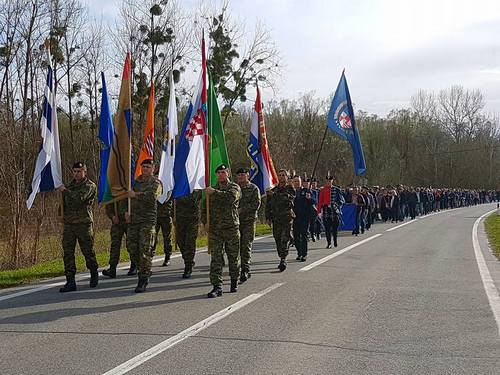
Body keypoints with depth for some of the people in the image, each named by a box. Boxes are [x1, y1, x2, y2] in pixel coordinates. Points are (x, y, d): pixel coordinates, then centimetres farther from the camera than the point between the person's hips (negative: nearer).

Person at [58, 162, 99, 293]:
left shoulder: (90, 186, -4)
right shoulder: (70, 185, 17)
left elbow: (79, 198, -21)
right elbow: (64, 202, 27)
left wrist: (65, 190, -15)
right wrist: (62, 215, 11)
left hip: (84, 224, -6)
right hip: (69, 224, 6)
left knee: (88, 251, 3)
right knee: (67, 253, -1)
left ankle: (94, 275, 25)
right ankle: (70, 282, 0)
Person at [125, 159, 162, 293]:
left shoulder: (155, 183, 0)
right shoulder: (135, 181, 19)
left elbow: (152, 197, -19)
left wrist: (136, 195, -16)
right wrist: (126, 211, 6)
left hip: (148, 220, -6)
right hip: (133, 220, 6)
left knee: (145, 250, -9)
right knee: (132, 248, 5)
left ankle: (143, 281, -4)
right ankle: (144, 272, 25)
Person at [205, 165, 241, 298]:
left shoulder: (234, 187, 3)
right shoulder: (212, 189, 17)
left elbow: (231, 197, -20)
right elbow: (206, 206, 21)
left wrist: (214, 192, -18)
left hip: (231, 227, -3)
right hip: (215, 228, 3)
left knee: (233, 256, 7)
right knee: (215, 258, -4)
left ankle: (234, 282, 24)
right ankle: (217, 286, -5)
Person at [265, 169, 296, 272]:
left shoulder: (290, 189, 4)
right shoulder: (273, 190, 16)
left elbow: (288, 197, -19)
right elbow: (268, 205, 18)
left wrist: (274, 194, -24)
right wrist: (268, 217, 9)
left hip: (287, 218, -4)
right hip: (276, 219, 4)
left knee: (284, 240, -14)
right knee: (278, 240, 5)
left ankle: (283, 260, -18)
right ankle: (282, 260, 15)